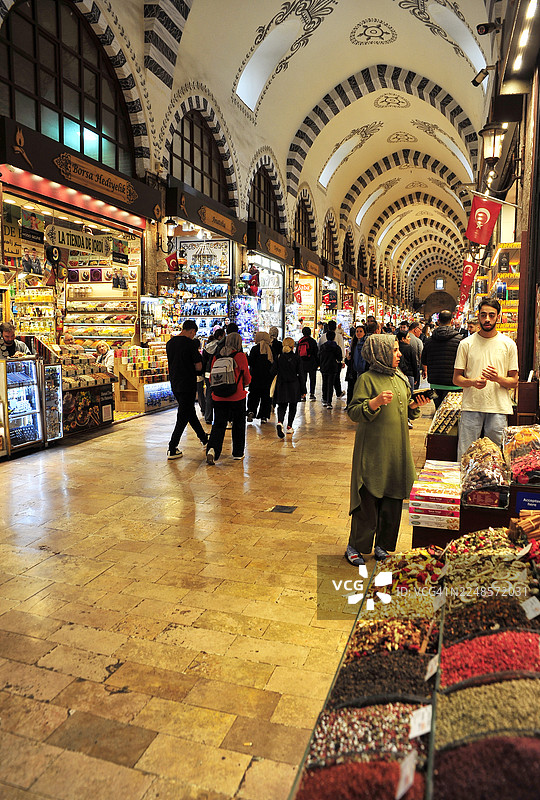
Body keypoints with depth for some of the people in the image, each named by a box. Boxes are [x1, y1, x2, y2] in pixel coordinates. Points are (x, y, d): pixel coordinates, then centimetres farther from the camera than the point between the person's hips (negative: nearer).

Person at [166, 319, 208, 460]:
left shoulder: (170, 343, 8)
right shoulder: (190, 343, -14)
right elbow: (199, 367, -13)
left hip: (174, 384, 8)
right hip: (187, 384, -8)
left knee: (190, 412, 20)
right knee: (183, 416, -1)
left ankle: (203, 438, 37)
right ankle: (172, 450, -2)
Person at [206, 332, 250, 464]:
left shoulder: (217, 356, 3)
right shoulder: (240, 356, -7)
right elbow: (247, 378, 1)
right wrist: (244, 384, 23)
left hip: (218, 397, 3)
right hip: (237, 397, -3)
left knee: (218, 424, 6)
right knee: (238, 424, 13)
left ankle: (212, 449, -15)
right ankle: (238, 453, 22)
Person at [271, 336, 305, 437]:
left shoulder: (278, 357, -2)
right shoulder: (297, 358, -7)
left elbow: (273, 372, 0)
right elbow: (301, 375, -5)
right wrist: (303, 389, 1)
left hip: (281, 385, 1)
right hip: (294, 386, -1)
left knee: (281, 406, 6)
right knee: (292, 406, 15)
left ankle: (280, 422, -21)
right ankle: (289, 427, 18)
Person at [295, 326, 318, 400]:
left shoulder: (300, 341, 5)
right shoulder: (312, 341, -5)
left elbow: (297, 353, 10)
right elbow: (316, 353, -4)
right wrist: (318, 363, 2)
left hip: (302, 363, 3)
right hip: (311, 363, -3)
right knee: (312, 379, 5)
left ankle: (303, 395, 3)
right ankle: (312, 393, 2)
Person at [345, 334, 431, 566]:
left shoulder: (400, 378, 13)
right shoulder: (367, 379, -9)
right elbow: (354, 412, -14)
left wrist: (415, 405, 1)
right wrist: (376, 402, -28)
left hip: (397, 449, 7)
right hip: (373, 449, -7)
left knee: (393, 500, 10)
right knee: (368, 500, -1)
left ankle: (383, 546, 25)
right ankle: (355, 547, 15)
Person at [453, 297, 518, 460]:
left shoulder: (509, 344, 6)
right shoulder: (466, 343, 5)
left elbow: (514, 382, 7)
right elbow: (456, 378, 6)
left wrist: (498, 378, -15)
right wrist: (472, 382, -15)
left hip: (499, 409, 0)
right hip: (471, 407, 0)